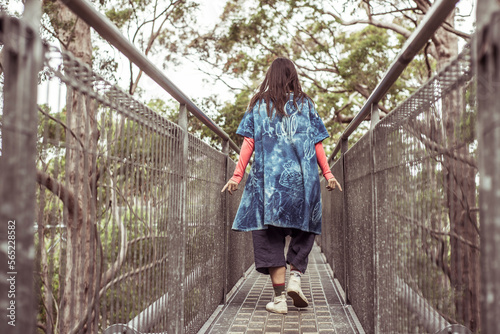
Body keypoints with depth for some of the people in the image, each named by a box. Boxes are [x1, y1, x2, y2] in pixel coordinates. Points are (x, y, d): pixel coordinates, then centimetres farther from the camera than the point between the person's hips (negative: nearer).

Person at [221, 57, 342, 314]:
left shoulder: (258, 105, 10)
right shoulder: (305, 104, 11)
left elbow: (248, 143, 3)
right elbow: (317, 144, 6)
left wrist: (237, 176, 4)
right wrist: (328, 174, 9)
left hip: (267, 178, 0)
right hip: (302, 178, 1)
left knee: (269, 235, 2)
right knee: (303, 229, 15)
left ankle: (279, 296, -2)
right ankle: (295, 276, -3)